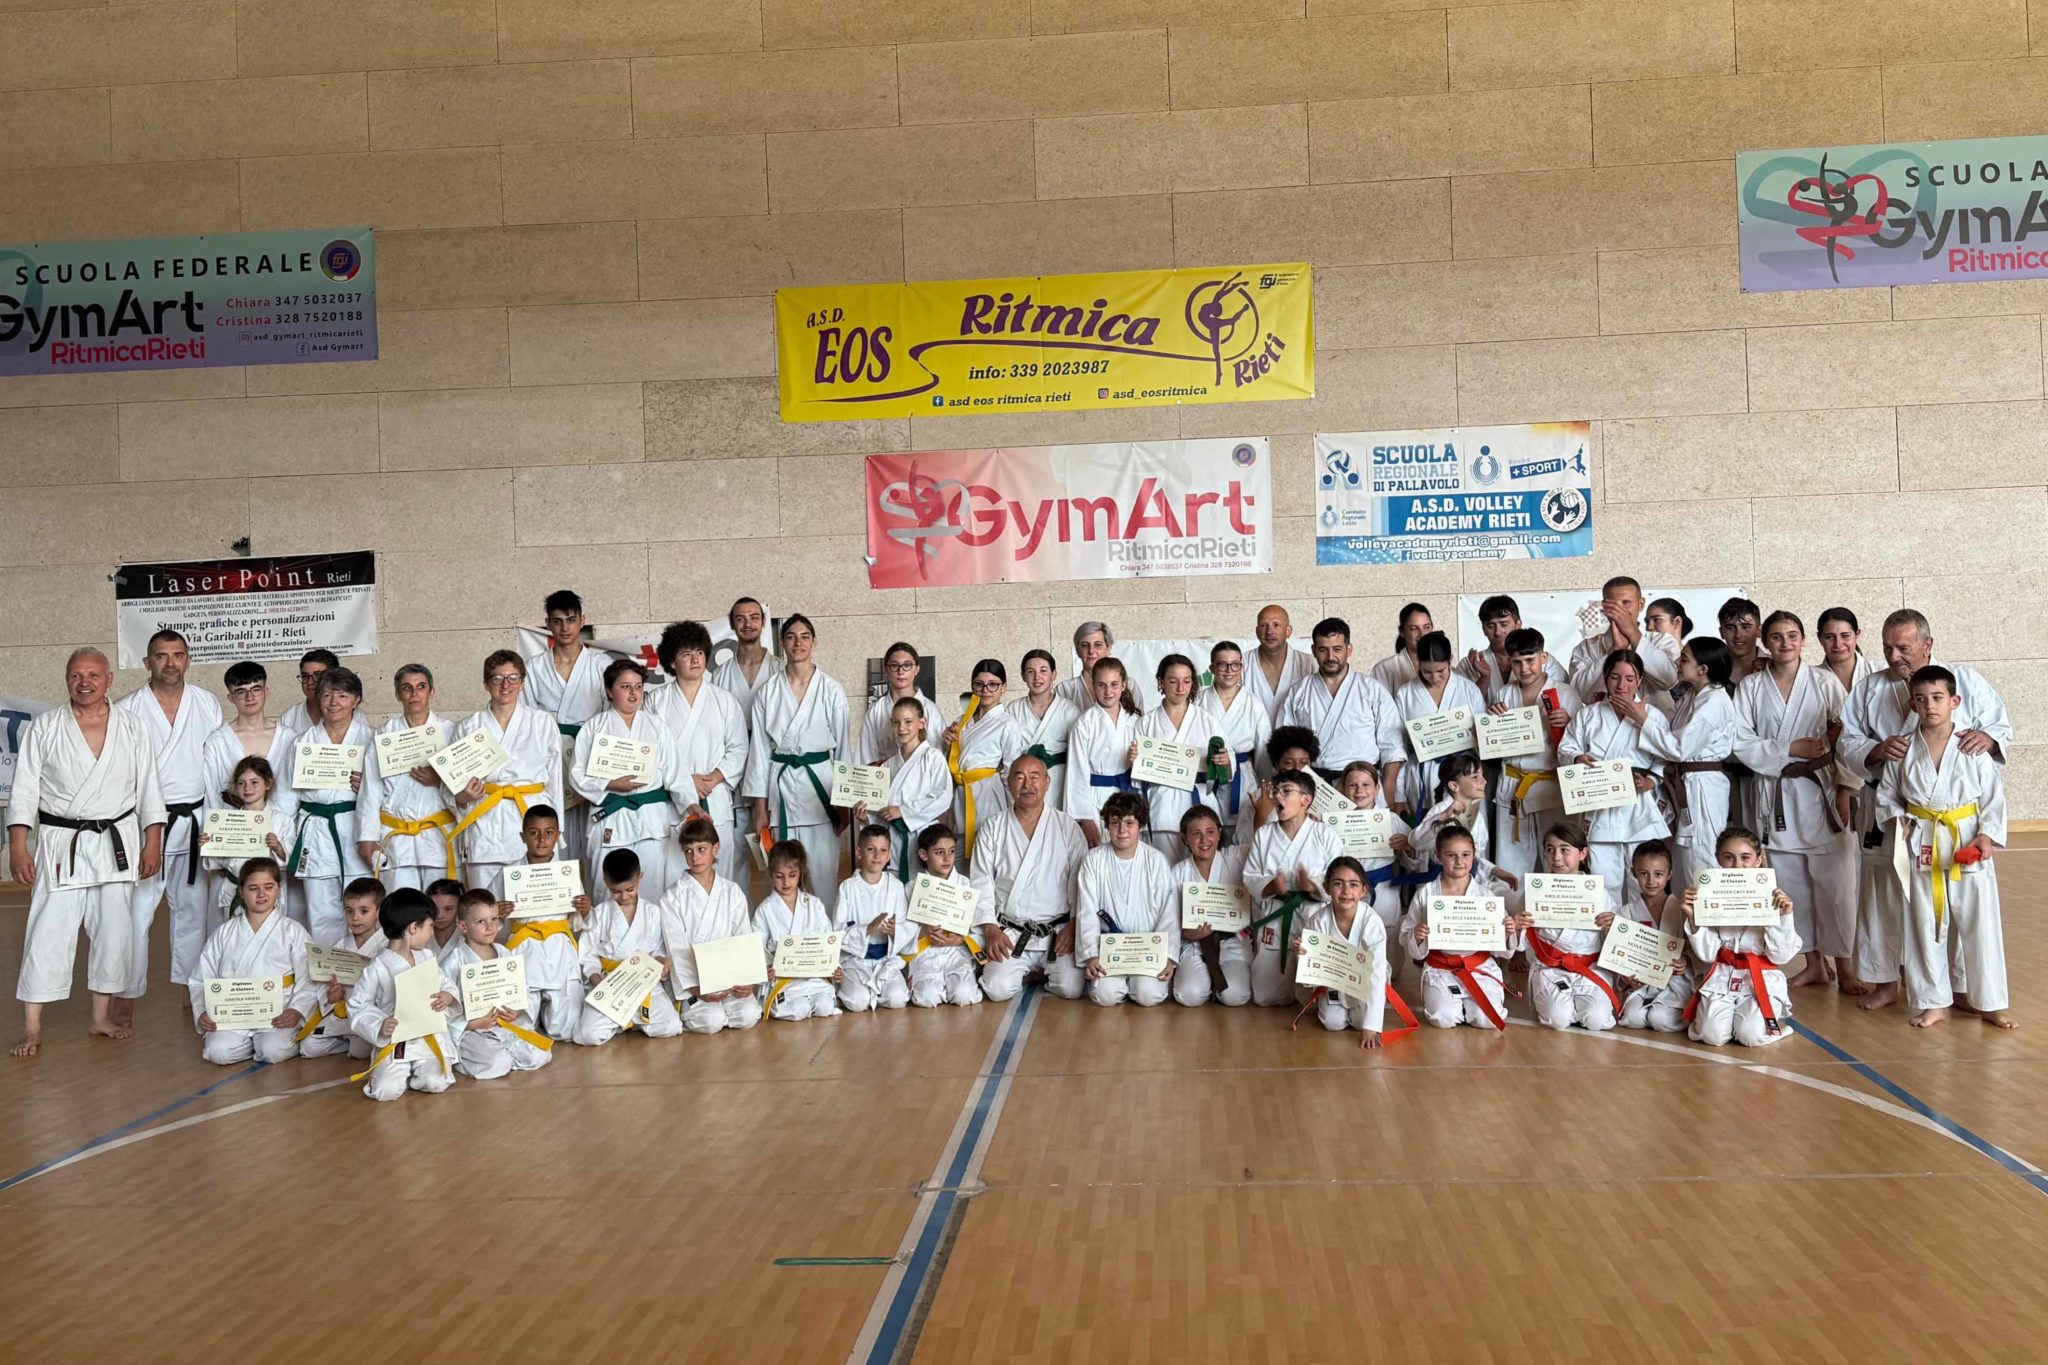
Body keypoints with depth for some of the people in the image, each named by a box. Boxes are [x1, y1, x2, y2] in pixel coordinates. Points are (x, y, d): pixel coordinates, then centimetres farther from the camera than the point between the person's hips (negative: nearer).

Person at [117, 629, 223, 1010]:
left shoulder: (207, 705, 4)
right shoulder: (126, 710, -5)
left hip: (196, 822, 3)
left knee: (193, 907, 14)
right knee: (136, 911, -5)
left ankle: (192, 983, 28)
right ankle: (127, 995, 6)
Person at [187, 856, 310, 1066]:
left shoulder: (292, 932, 6)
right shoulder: (224, 933, 13)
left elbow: (307, 981, -1)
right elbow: (202, 980, 12)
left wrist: (296, 1011, -17)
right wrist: (202, 1013, -4)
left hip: (277, 1017, -2)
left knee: (273, 1051, -29)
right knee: (218, 1052, -25)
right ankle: (249, 1042, 6)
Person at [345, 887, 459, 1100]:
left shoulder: (428, 957, 7)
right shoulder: (377, 968, -9)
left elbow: (447, 984, 15)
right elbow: (358, 1006, -5)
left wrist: (448, 996, -9)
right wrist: (378, 1027, -21)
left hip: (430, 1038, 3)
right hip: (394, 1043, -3)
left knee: (435, 1083, -20)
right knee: (387, 1090, -23)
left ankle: (414, 1072, 14)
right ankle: (399, 1072, 12)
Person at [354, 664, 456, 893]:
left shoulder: (449, 731, 7)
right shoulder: (383, 735, 10)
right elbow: (371, 790, 9)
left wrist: (441, 781, -12)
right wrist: (367, 837, 4)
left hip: (439, 837, -1)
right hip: (395, 838, 1)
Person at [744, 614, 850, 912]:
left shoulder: (832, 691, 1)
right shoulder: (767, 691, 3)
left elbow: (843, 747, 5)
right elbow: (759, 749, 4)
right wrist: (760, 807, 1)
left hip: (820, 784, -1)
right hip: (780, 785, 1)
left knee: (823, 873, -2)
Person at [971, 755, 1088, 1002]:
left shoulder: (1067, 827, 3)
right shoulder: (993, 829, 6)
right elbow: (981, 884, 3)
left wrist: (1074, 926, -8)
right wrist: (990, 928, -7)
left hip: (1059, 932, 0)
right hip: (1009, 933, 1)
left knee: (1071, 988, -20)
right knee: (999, 989, -20)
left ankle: (1045, 972, 15)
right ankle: (1027, 972, 14)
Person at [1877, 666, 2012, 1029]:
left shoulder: (1973, 750, -6)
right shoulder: (1904, 751, -2)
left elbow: (1994, 798, -2)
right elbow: (1887, 794, 9)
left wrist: (1987, 835, -13)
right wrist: (1898, 819, -8)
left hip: (1969, 846, -1)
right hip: (1922, 846, 1)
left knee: (1978, 923, 4)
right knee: (1925, 924, 6)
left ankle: (1985, 1000, 19)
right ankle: (1934, 1001, 18)